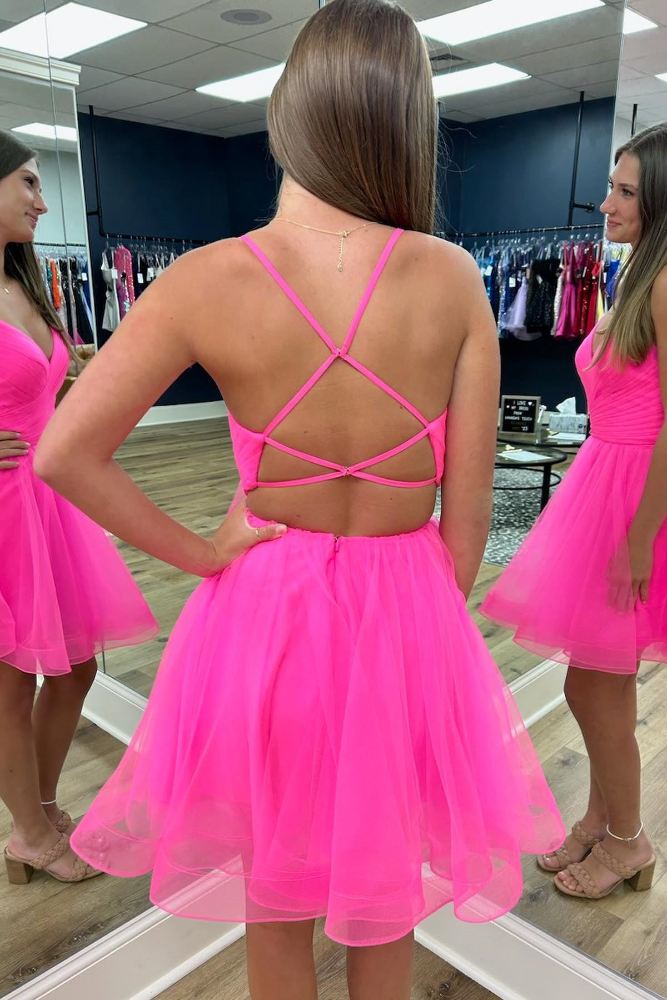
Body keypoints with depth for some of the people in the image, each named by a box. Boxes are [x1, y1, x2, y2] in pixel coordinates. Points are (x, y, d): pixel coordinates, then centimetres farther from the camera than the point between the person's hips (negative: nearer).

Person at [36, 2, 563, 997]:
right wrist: (441, 618, 7)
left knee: (275, 897, 27)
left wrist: (200, 552, -5)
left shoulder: (209, 280, -14)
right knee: (386, 895, 28)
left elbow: (63, 455, -14)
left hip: (263, 613, 0)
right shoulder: (452, 277, -13)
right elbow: (468, 503, -8)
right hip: (407, 615, 1)